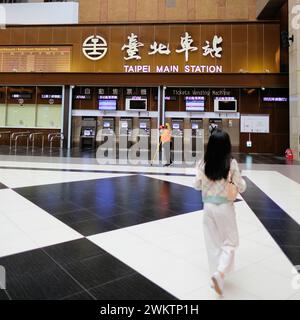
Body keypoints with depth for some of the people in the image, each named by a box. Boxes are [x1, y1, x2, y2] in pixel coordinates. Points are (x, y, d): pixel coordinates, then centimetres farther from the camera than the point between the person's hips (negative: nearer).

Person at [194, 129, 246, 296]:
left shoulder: (203, 163, -7)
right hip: (225, 207, -2)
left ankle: (216, 276, 25)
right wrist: (237, 180, 10)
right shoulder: (231, 163, -14)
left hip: (208, 206, 3)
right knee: (230, 242, 14)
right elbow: (241, 187, -9)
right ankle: (220, 273, -4)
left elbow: (197, 185, 2)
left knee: (213, 243, 16)